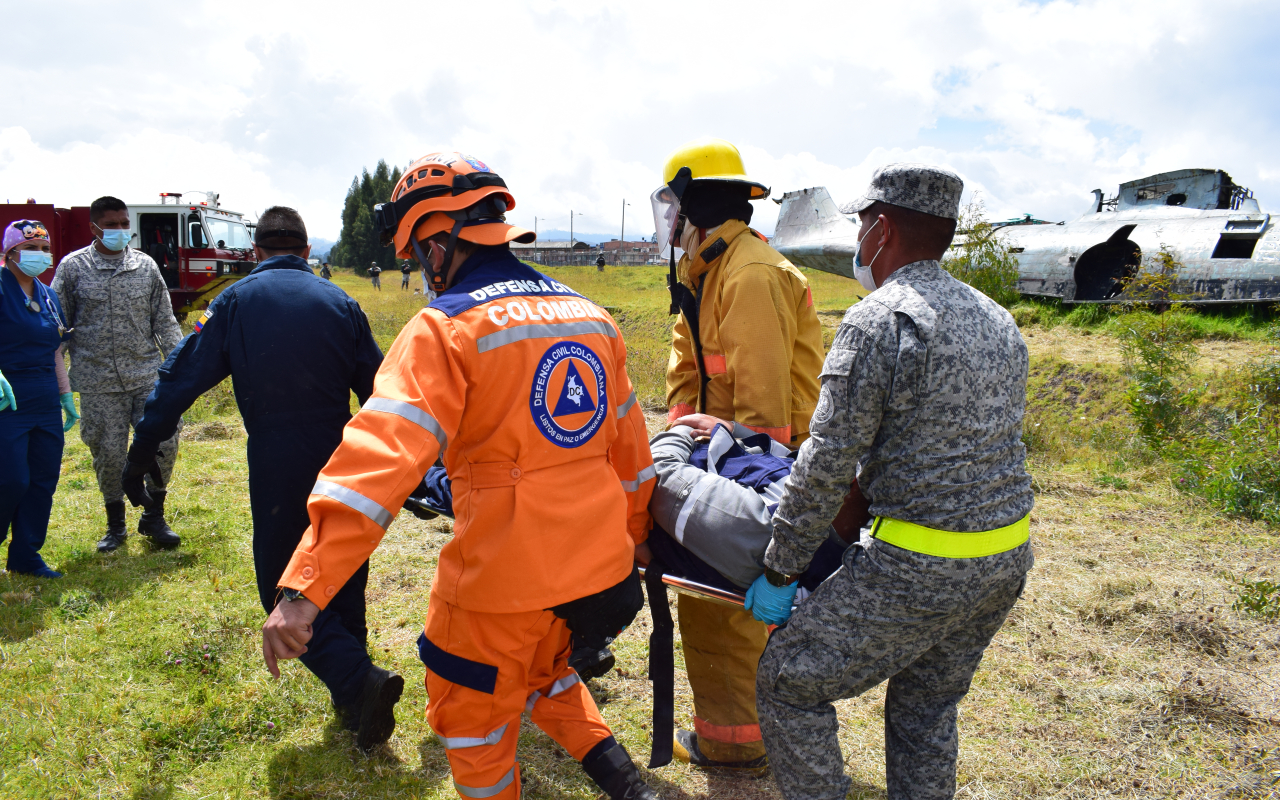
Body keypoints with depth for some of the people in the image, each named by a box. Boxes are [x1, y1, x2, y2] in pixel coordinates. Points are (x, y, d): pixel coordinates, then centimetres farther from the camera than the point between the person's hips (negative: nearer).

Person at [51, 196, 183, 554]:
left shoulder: (145, 265, 7)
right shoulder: (73, 268, 2)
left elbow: (164, 322, 9)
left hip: (146, 374, 1)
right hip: (98, 382, -1)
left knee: (164, 442, -6)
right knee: (108, 454, 4)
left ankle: (153, 517, 13)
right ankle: (115, 524, 23)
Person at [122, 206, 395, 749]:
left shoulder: (235, 302, 0)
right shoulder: (339, 303, 5)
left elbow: (181, 379, -2)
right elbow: (379, 392, 7)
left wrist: (139, 457, 5)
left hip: (277, 472, -3)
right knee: (343, 581, 16)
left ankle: (359, 682, -12)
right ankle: (352, 700, 26)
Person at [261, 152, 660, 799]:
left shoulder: (446, 328, -14)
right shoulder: (591, 315, 6)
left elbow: (383, 455, -25)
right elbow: (627, 442, 13)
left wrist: (305, 587, -27)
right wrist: (634, 536, 25)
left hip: (506, 574, -6)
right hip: (600, 561, 7)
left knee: (473, 722, 19)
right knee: (544, 674, 33)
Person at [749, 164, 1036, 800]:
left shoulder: (878, 321, -15)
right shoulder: (997, 320, 10)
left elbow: (826, 465, -17)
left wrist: (778, 572, -7)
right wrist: (868, 481, 26)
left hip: (918, 570, -8)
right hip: (1008, 557, 9)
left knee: (789, 682, 7)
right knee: (926, 703, 25)